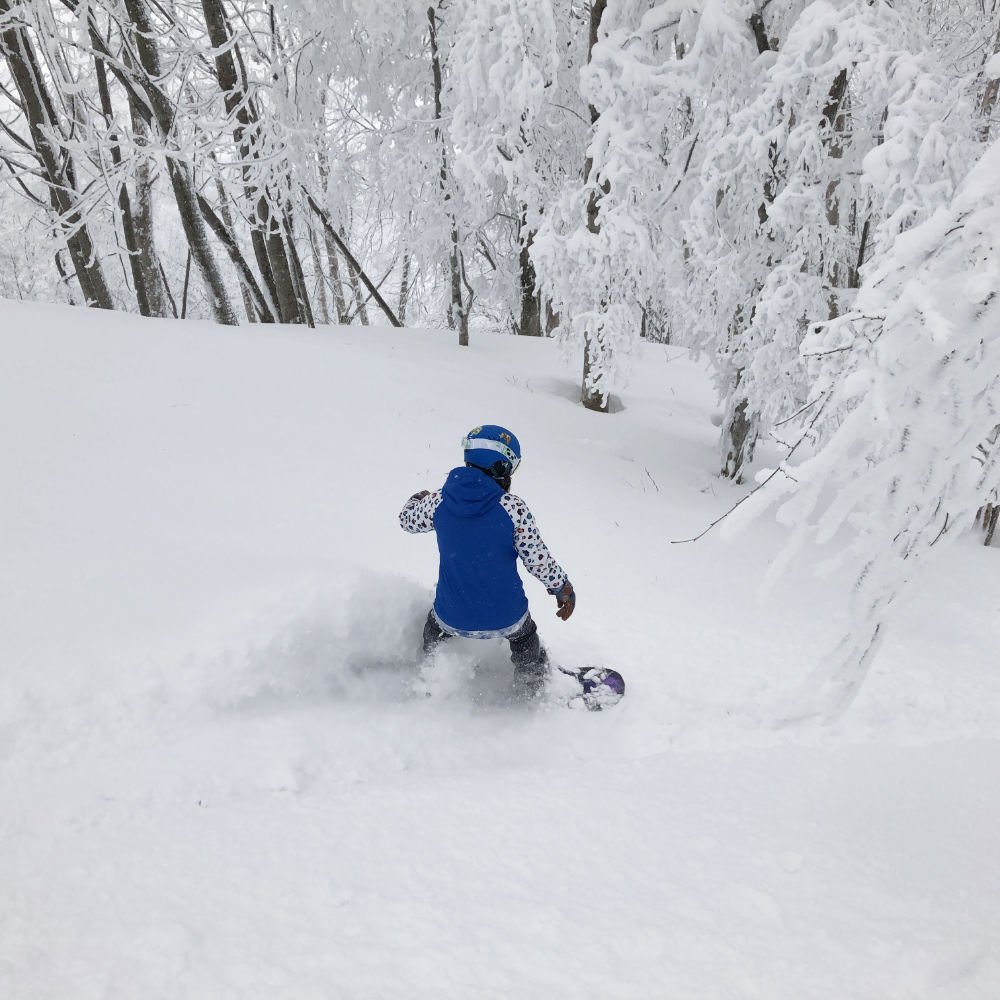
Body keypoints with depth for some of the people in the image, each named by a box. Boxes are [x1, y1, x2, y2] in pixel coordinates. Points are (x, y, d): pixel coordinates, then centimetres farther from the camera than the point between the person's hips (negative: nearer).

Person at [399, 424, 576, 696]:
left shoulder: (439, 501, -9)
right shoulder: (512, 507, -19)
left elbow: (408, 521, 12)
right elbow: (539, 560, -13)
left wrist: (417, 498, 35)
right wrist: (563, 587, 5)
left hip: (452, 619, 2)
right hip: (506, 619, -1)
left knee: (435, 624, 37)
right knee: (524, 633, 34)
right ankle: (533, 689, 48)